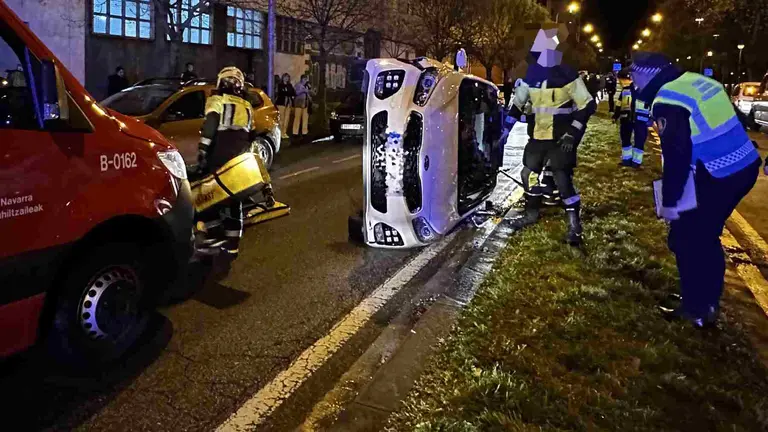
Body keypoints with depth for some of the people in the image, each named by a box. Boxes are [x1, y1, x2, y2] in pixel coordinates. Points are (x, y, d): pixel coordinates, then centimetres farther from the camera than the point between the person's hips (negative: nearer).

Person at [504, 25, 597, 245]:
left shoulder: (567, 75, -11)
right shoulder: (531, 74, 4)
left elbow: (587, 105, -9)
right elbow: (518, 103, 13)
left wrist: (572, 132, -16)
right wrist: (506, 128, 7)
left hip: (560, 138, -6)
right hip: (537, 136, 6)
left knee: (562, 178, -8)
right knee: (529, 173, 12)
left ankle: (574, 224, 3)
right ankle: (531, 213, 31)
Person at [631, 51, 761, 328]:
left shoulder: (667, 101, -17)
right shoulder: (701, 81, 10)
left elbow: (676, 155, -20)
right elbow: (725, 129, 18)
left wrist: (670, 201, -13)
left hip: (716, 179, -9)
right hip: (744, 168, 9)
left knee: (686, 241, 6)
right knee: (706, 237, 21)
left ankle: (696, 309, 18)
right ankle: (708, 302, 34)